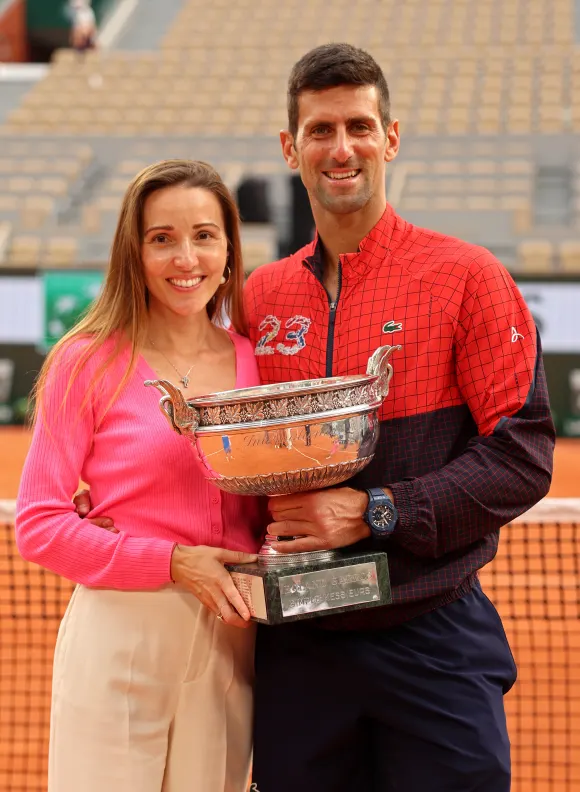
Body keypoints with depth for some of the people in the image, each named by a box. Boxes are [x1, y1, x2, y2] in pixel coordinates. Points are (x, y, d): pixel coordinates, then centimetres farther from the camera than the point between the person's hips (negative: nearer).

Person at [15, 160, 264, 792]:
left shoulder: (259, 363, 8)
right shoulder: (89, 362, -3)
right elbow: (37, 525, -6)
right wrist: (173, 562, -14)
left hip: (228, 640, 4)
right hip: (117, 637, -3)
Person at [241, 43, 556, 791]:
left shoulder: (465, 277, -4)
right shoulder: (261, 295, 9)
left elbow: (522, 456, -9)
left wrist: (375, 512, -16)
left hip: (431, 638, -3)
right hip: (296, 645, 4)